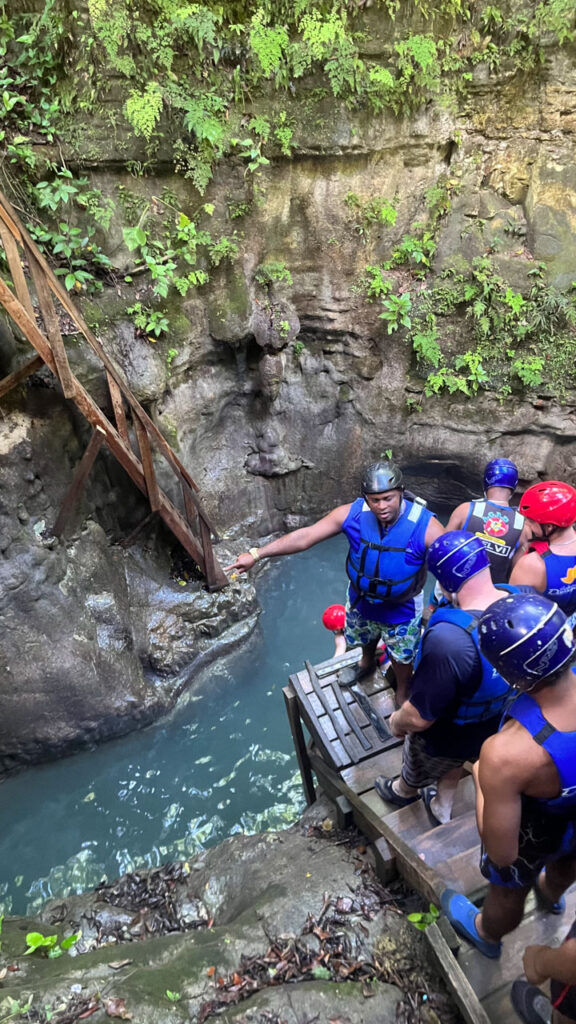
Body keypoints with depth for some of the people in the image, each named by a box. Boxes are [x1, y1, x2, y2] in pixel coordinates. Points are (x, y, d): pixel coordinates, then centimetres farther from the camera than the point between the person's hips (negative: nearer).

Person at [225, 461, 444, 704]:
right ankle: (367, 664, 70)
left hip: (402, 609, -3)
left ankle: (402, 694, 57)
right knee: (365, 638, 34)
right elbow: (304, 536, -22)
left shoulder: (425, 525, -34)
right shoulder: (353, 513, -26)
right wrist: (256, 554, -23)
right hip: (361, 599, 3)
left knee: (402, 656, 24)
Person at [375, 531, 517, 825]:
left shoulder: (447, 640, -47)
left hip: (446, 738, -5)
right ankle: (442, 810, 64)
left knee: (415, 773, 32)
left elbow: (419, 717, -33)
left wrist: (396, 722, -10)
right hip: (497, 725, 5)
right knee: (453, 764, 38)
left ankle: (402, 792, 64)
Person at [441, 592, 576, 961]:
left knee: (509, 891, 32)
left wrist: (481, 778, -18)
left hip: (536, 837, -4)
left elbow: (502, 853, -32)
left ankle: (486, 934, 66)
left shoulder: (506, 753, -47)